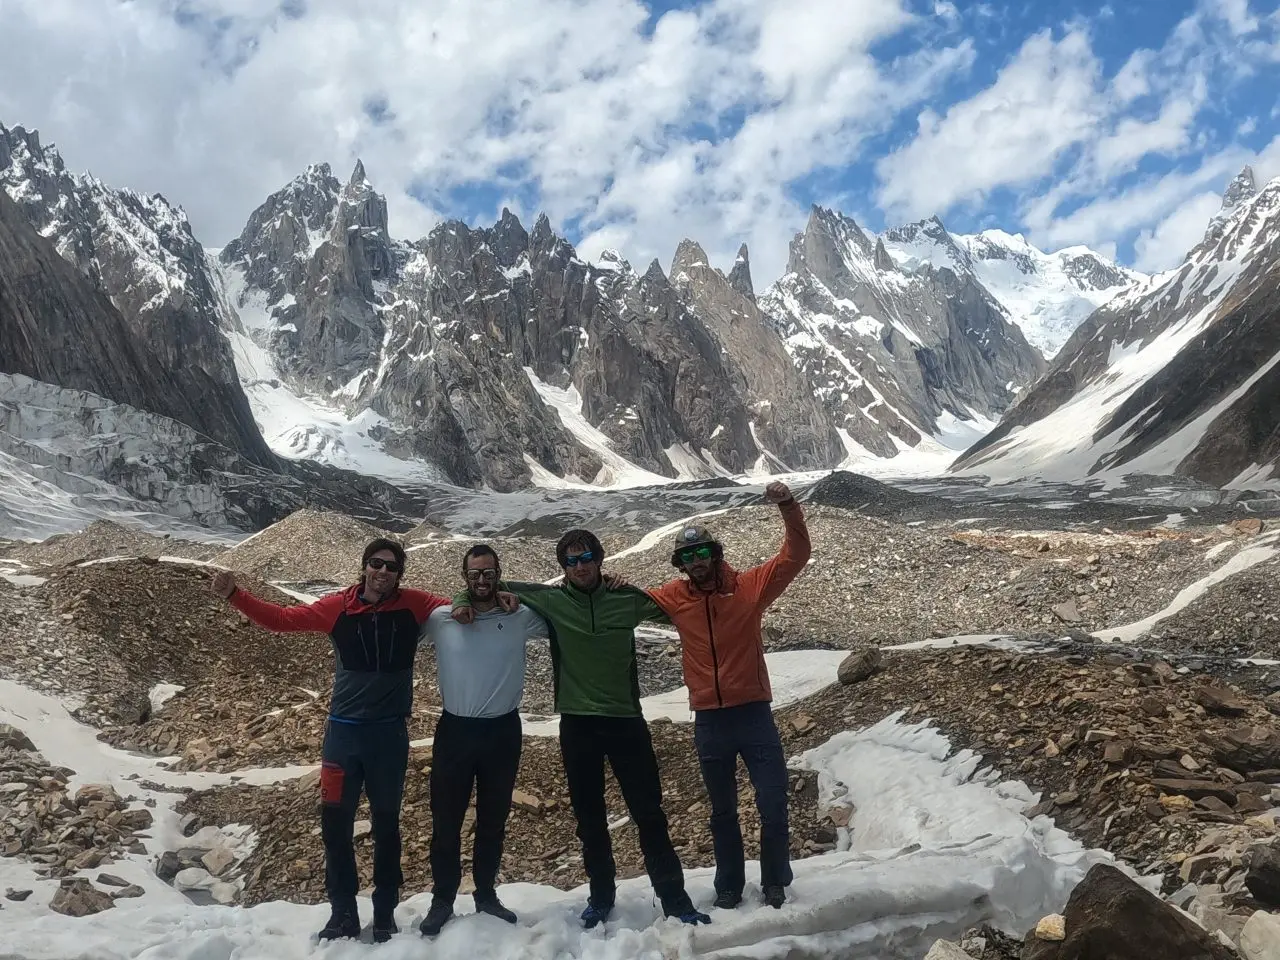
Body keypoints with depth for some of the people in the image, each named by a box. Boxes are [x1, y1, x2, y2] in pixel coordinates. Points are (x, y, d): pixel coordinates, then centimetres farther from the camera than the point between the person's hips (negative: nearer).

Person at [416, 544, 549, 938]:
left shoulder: (521, 617, -4)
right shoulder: (440, 618, -5)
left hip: (502, 730, 1)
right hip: (455, 729, -1)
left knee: (493, 819, 15)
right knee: (446, 819, 7)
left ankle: (487, 895, 31)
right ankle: (442, 900, 23)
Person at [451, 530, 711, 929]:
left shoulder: (627, 599, 0)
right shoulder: (550, 600, -1)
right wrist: (462, 601, -10)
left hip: (625, 719, 0)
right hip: (577, 724, 1)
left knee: (649, 814, 4)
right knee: (590, 817, 13)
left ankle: (675, 899, 15)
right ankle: (601, 896, 29)